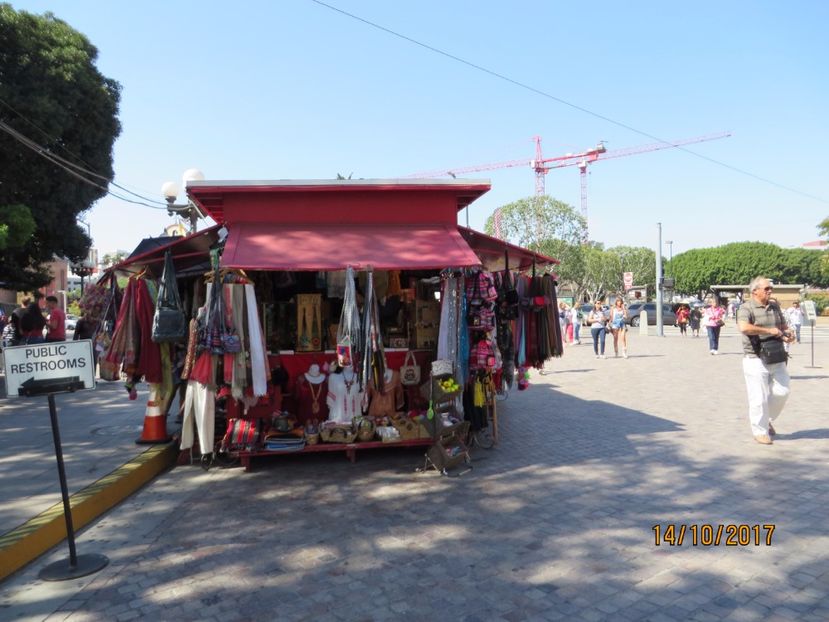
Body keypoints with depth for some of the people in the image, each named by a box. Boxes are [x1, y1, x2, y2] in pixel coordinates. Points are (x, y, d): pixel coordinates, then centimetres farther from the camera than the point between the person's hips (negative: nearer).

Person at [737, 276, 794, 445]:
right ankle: (760, 431, 13)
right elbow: (744, 328, -28)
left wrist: (787, 335, 0)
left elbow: (784, 328, 23)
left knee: (782, 392, 6)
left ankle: (767, 420, 31)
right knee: (759, 397, -1)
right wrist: (769, 331, -21)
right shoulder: (746, 308, -9)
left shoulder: (775, 307, 14)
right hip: (756, 360, -6)